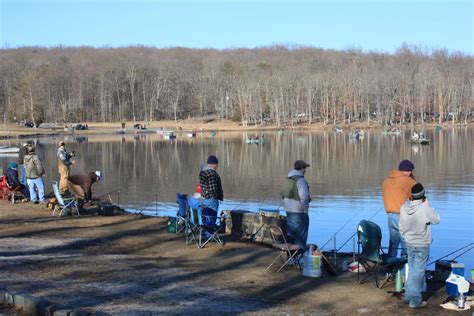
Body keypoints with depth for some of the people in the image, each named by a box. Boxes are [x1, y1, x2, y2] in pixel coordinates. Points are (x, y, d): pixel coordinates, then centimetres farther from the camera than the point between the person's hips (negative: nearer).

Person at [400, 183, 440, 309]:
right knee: (418, 272, 2)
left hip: (409, 244, 5)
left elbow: (401, 227, 4)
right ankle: (415, 300, 7)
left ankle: (408, 295, 27)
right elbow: (436, 220, -6)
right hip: (422, 246, -5)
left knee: (411, 270, 20)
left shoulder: (404, 207, -6)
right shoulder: (425, 209, -23)